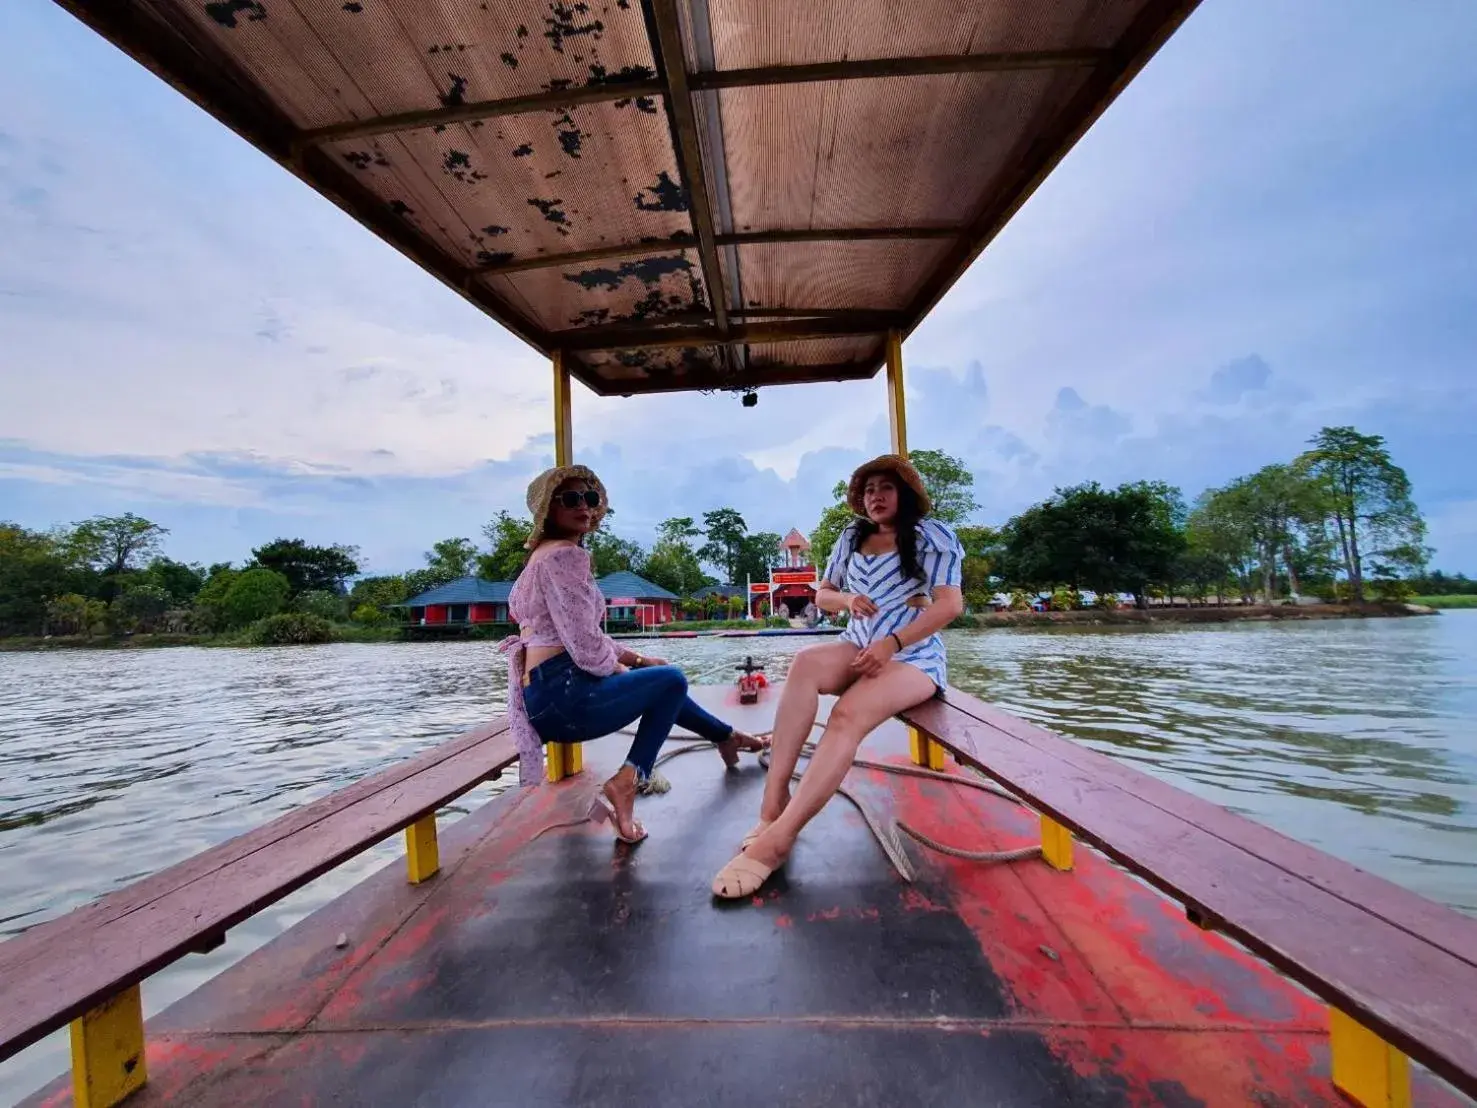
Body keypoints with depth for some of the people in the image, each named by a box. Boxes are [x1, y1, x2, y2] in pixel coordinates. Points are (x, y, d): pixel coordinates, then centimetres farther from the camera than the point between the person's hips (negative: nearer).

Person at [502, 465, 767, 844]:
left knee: (658, 683, 26)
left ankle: (727, 735, 41)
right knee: (672, 680, 3)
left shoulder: (548, 555, 18)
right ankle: (624, 784, -7)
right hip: (560, 694, -10)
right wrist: (625, 669, -1)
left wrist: (637, 660, 18)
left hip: (546, 694, 10)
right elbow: (586, 647, -21)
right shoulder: (564, 555, -15)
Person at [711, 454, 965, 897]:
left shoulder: (932, 535, -1)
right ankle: (773, 803, -36)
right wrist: (847, 598, -6)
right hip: (857, 649, 5)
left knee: (848, 715, -34)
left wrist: (891, 642, -23)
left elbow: (951, 603, -12)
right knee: (804, 663, -31)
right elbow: (822, 594, 20)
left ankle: (777, 838, -41)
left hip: (914, 656, -4)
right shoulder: (852, 536, 16)